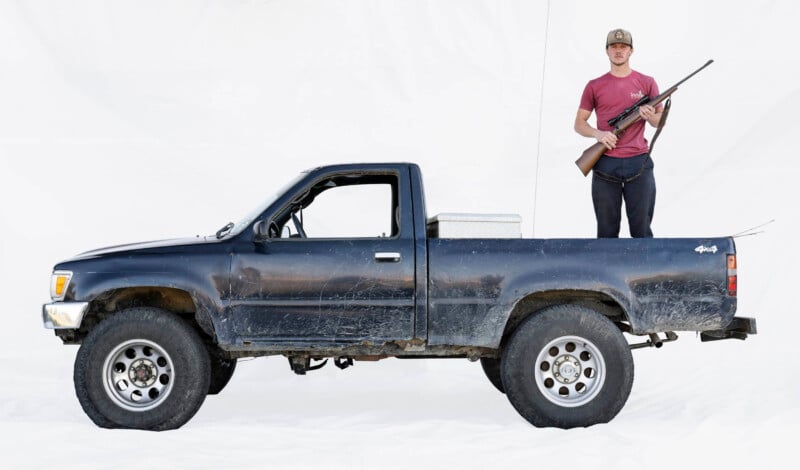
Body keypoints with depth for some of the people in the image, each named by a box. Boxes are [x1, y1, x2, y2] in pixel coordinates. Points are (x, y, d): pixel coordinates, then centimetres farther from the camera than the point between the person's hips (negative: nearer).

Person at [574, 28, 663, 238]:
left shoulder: (646, 83, 8)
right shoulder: (595, 86, 7)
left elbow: (660, 121, 12)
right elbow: (579, 123, 9)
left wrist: (650, 116, -11)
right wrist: (598, 134, -11)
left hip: (639, 164, 0)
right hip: (605, 165, 0)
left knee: (641, 229, 1)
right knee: (607, 231, 5)